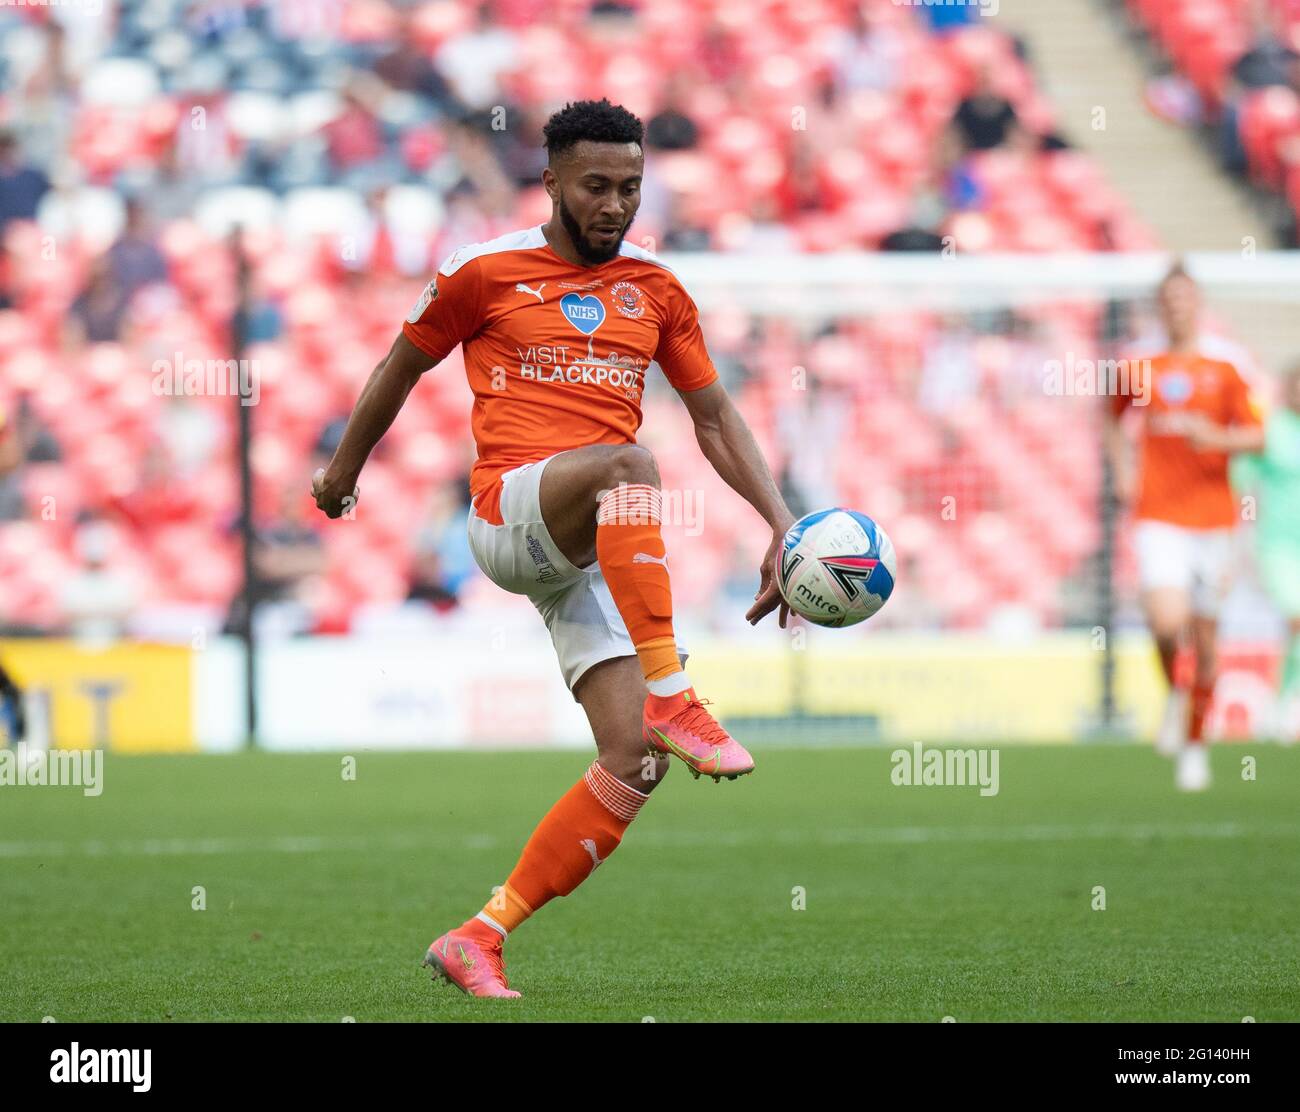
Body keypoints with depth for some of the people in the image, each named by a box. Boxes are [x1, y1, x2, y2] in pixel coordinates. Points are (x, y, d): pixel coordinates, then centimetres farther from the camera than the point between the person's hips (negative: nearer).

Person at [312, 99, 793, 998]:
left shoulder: (656, 291, 15)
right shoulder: (486, 274, 4)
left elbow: (715, 418, 19)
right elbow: (402, 366, 17)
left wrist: (784, 527, 8)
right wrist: (343, 471, 28)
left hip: (601, 551, 5)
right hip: (509, 511, -5)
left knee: (636, 761, -11)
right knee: (625, 460, -38)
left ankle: (480, 939, -2)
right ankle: (670, 695, -40)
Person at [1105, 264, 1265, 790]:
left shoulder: (1222, 373, 5)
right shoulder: (1141, 371, 7)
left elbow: (1255, 436, -2)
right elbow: (1113, 418, 26)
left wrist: (1213, 436, -21)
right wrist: (1122, 470, 11)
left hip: (1211, 518, 1)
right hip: (1158, 517, -1)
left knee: (1205, 638, 5)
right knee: (1167, 620, -22)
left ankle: (1196, 745, 21)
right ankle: (1173, 694, 9)